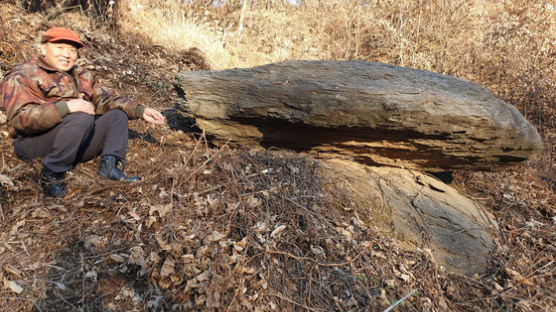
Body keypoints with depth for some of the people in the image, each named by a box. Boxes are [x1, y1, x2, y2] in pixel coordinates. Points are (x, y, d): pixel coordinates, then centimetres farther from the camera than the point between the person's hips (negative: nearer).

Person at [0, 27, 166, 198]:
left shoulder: (81, 76, 21)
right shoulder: (22, 76, -1)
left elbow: (106, 99, 13)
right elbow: (20, 118, -16)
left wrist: (141, 111, -3)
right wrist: (66, 107, -28)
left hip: (76, 147, 7)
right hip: (34, 144, -7)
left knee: (117, 115, 4)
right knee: (82, 118, -31)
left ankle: (110, 166, -17)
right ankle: (52, 176, -21)